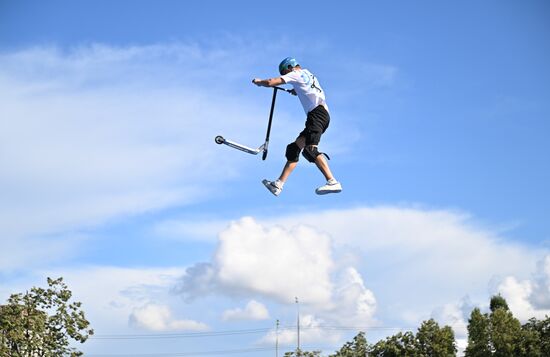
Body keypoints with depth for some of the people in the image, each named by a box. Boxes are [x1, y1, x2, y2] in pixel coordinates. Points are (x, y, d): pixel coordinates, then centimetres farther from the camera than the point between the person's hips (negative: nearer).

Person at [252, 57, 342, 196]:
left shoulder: (296, 74, 5)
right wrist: (296, 91, 58)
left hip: (317, 113, -10)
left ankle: (332, 182, -38)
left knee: (310, 149, -26)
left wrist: (259, 82, 17)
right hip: (322, 115, 10)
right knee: (293, 148, 7)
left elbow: (270, 82, -1)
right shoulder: (309, 75, 31)